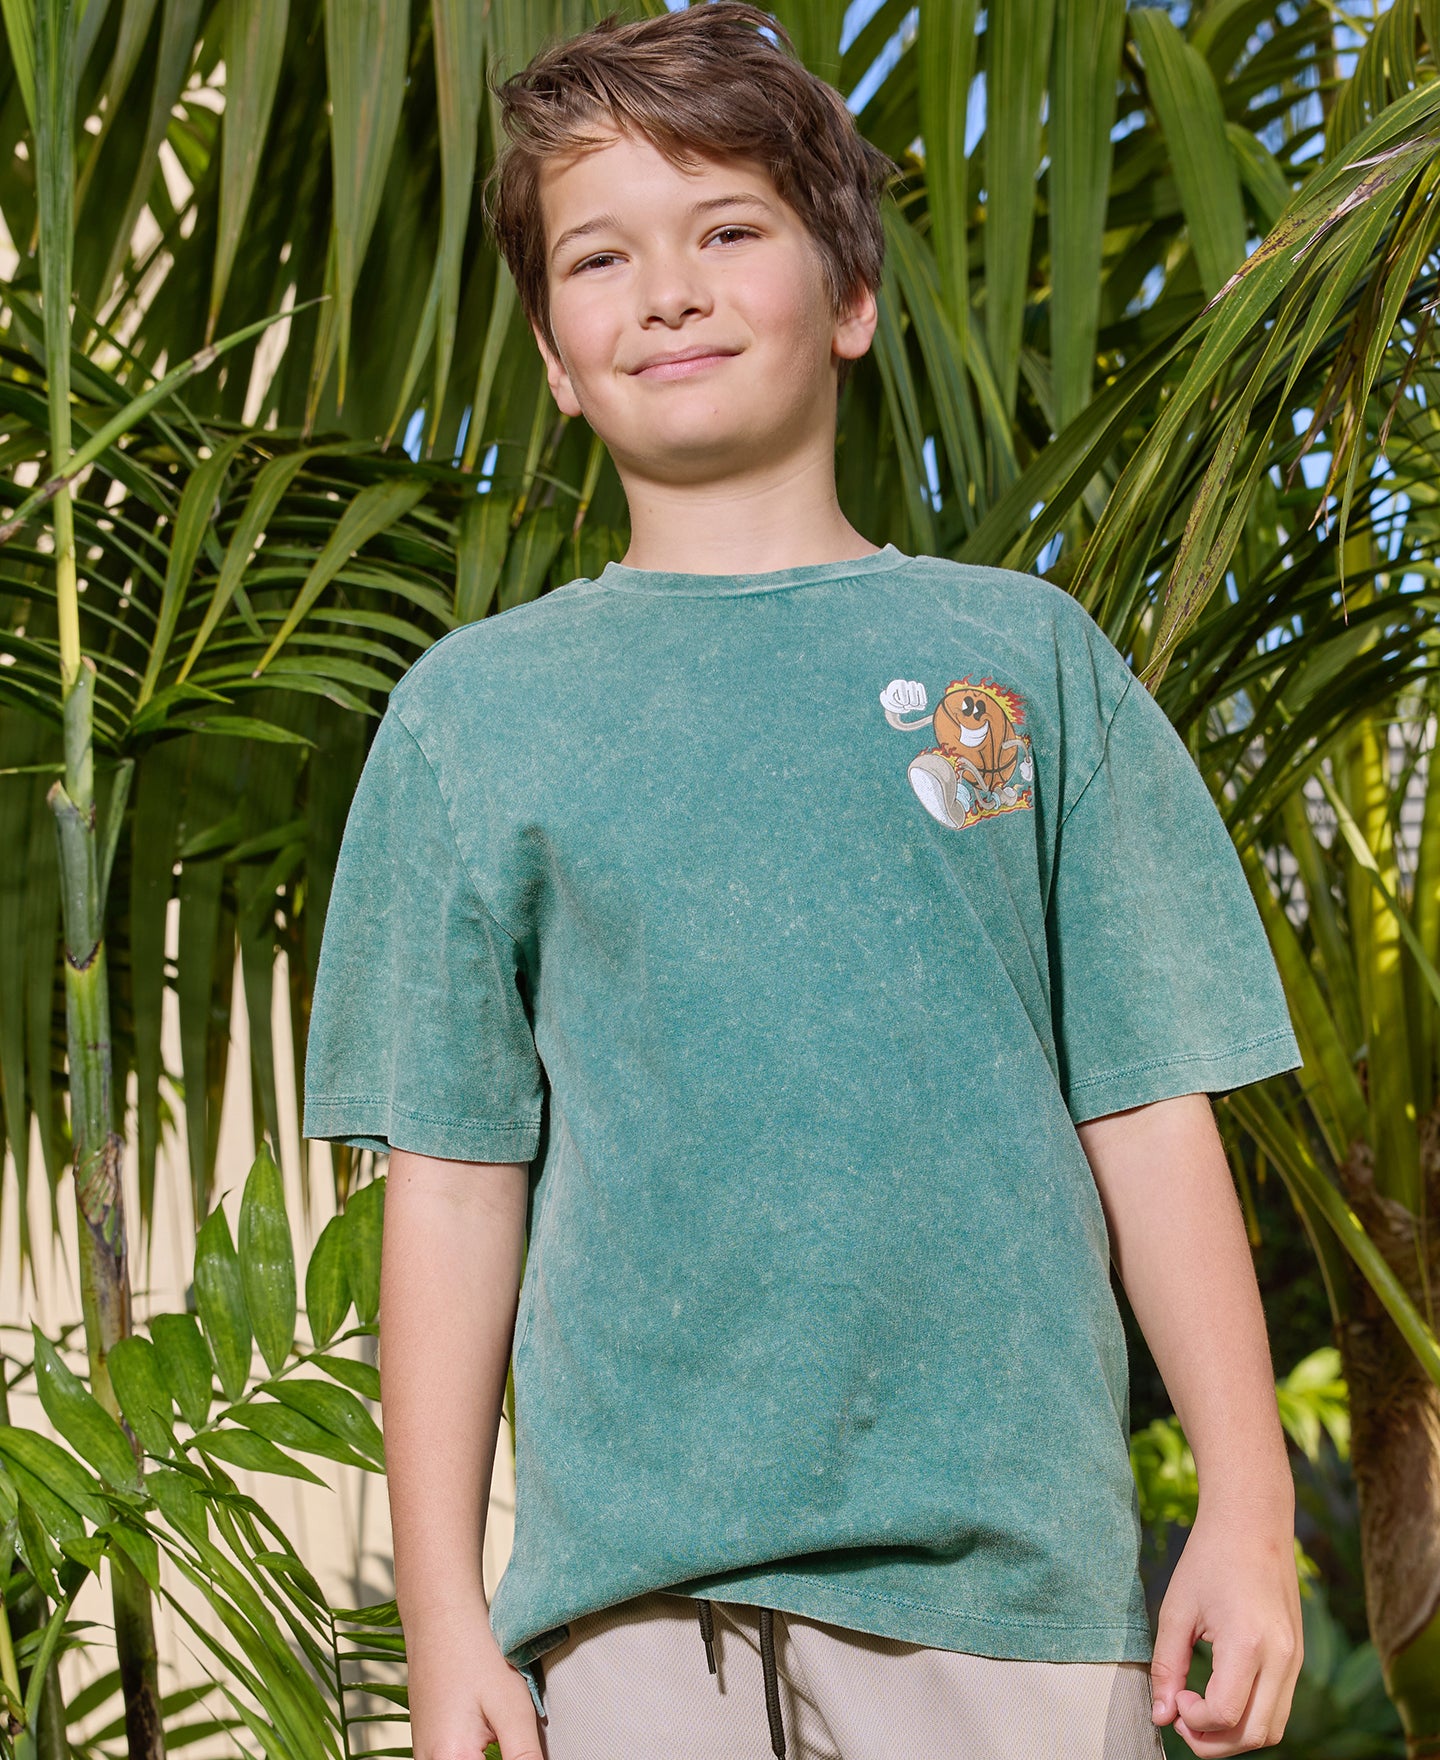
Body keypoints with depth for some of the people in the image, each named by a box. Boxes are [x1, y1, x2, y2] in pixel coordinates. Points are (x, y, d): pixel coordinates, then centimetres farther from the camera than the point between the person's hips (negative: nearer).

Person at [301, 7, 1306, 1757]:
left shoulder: (1021, 653, 8)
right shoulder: (474, 707, 9)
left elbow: (1150, 1109, 6)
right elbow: (453, 1179, 6)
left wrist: (1248, 1509, 1)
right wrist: (442, 1605, 2)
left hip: (1008, 1559, 0)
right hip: (629, 1579, 0)